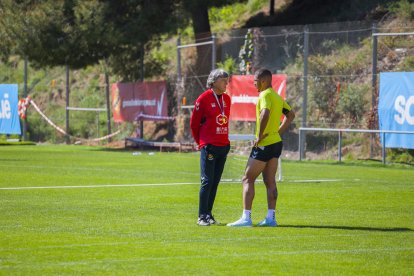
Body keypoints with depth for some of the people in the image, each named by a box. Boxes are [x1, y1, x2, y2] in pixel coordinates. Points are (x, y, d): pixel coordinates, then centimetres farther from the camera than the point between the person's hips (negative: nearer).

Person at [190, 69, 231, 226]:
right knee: (207, 181, -7)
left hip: (223, 146, 6)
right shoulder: (204, 98, -7)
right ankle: (202, 217, -4)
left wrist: (224, 140, 15)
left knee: (215, 182, 9)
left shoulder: (226, 99, 11)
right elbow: (194, 123, -1)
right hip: (209, 146, -6)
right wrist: (201, 142, 6)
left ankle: (209, 214, 15)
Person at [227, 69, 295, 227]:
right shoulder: (277, 97, 15)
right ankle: (270, 218, 7)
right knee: (270, 181, 10)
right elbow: (290, 115, 26)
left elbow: (265, 114, -32)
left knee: (248, 179, -3)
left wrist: (260, 135, -23)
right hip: (276, 142, 9)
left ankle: (246, 218, -7)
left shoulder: (265, 95, -14)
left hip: (264, 144, -9)